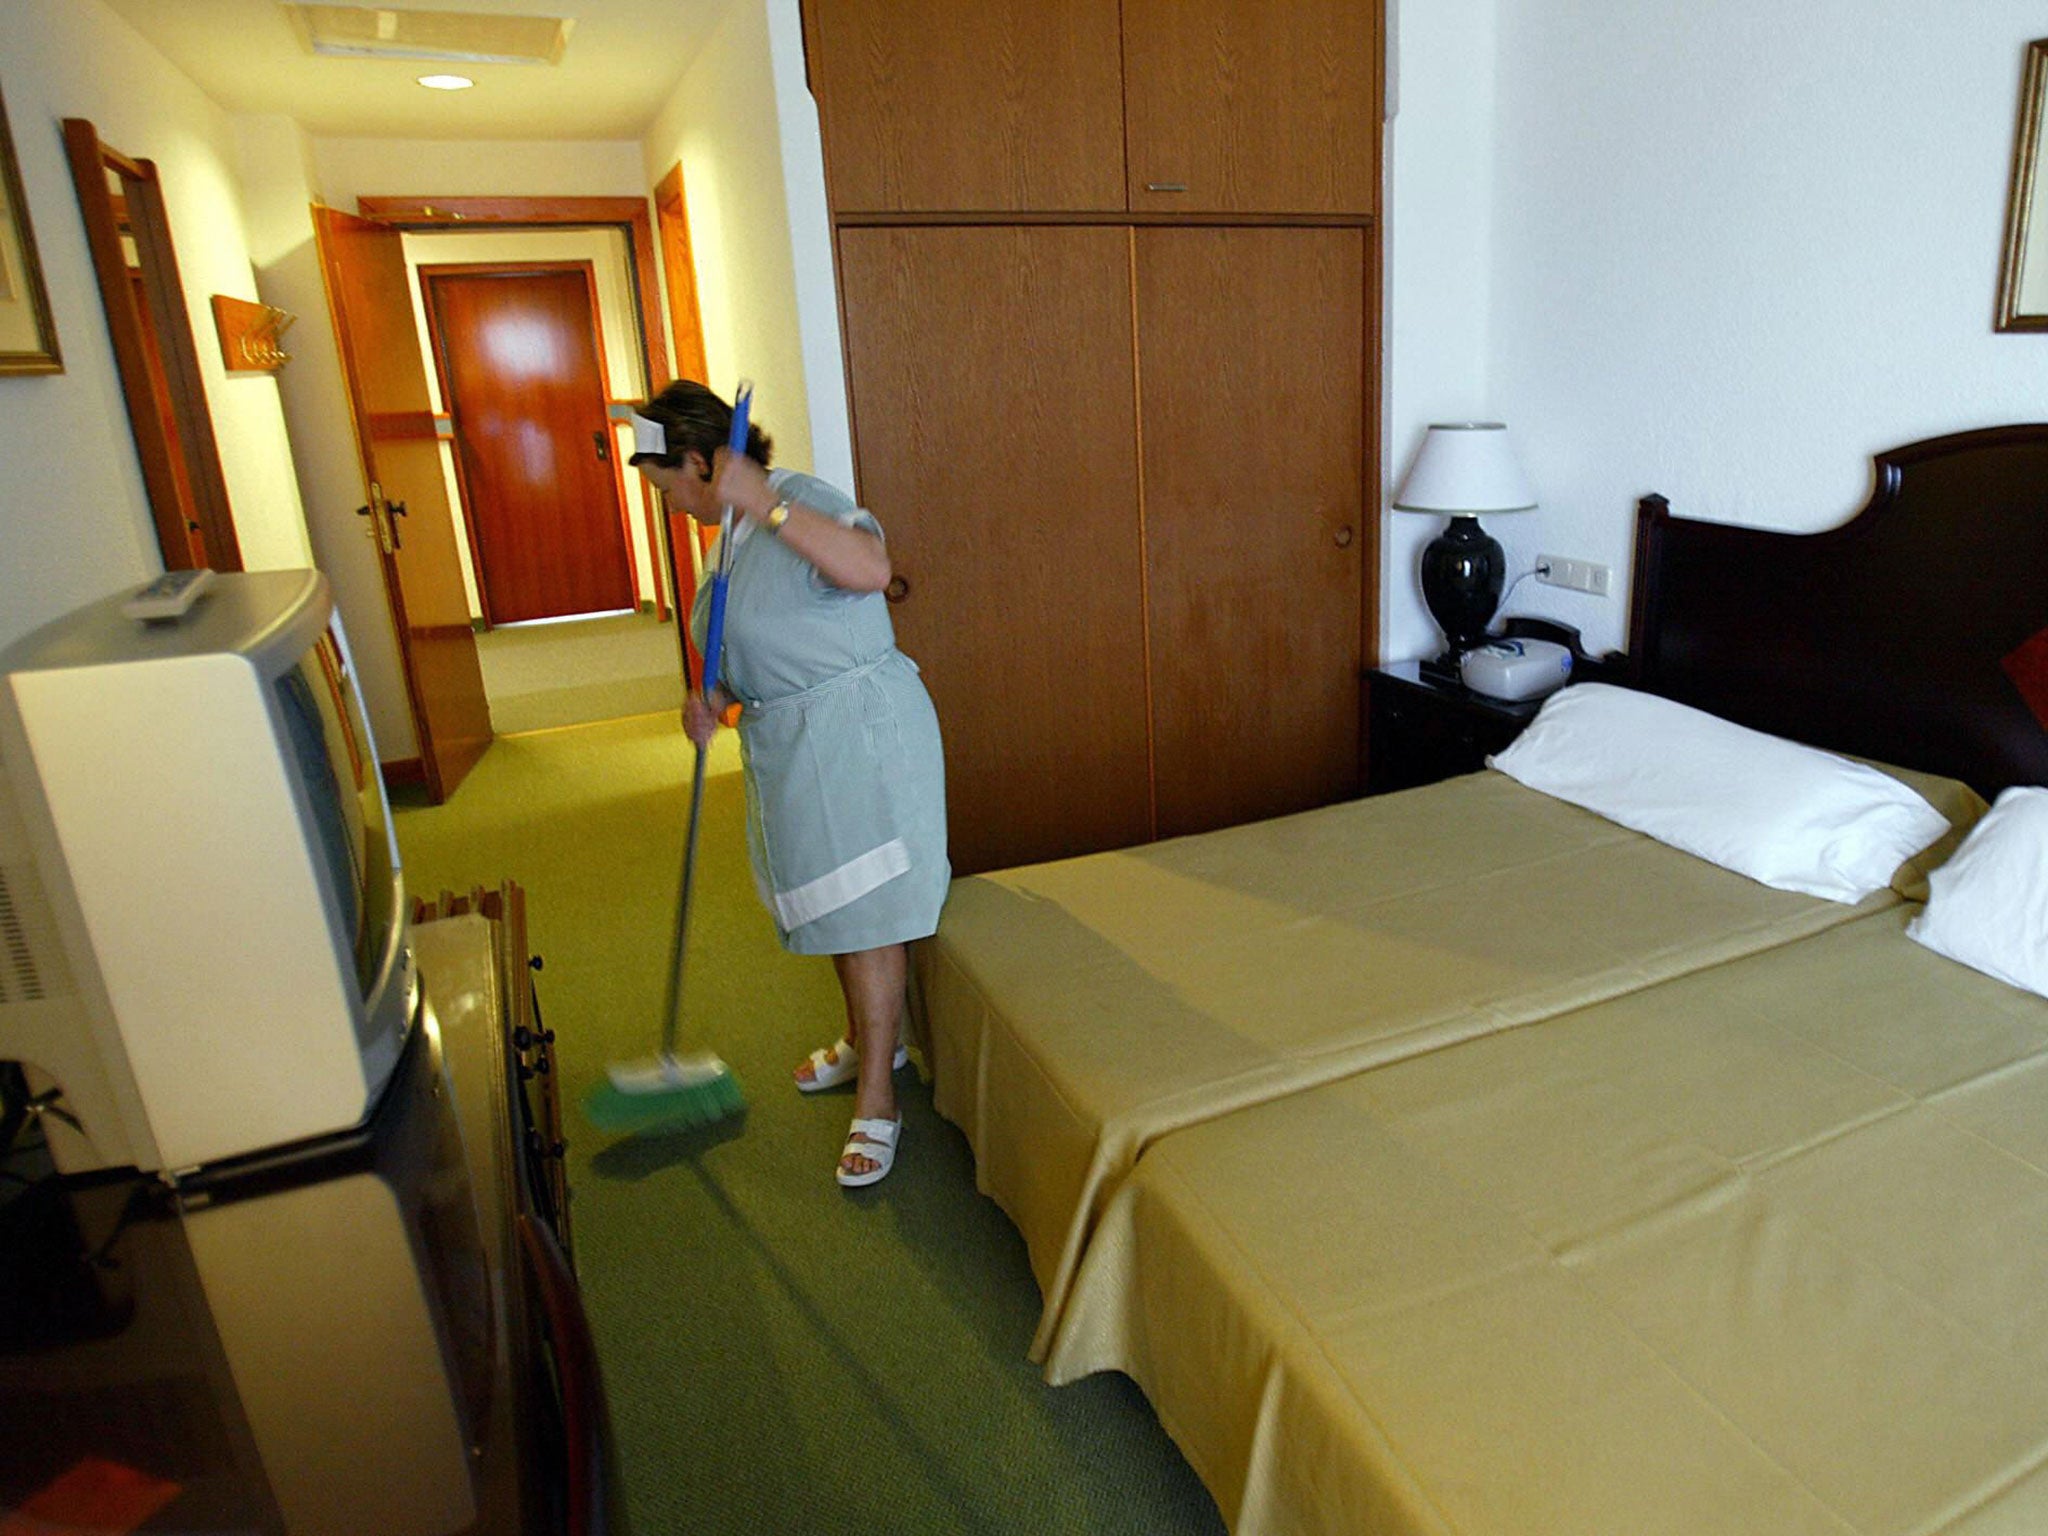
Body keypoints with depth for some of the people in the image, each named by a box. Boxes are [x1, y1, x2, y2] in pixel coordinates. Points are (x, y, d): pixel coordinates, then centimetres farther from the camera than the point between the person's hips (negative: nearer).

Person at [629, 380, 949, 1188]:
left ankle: (876, 1103, 10)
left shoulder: (801, 499, -17)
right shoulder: (738, 529, 12)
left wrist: (766, 503, -37)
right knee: (831, 902, 21)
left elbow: (870, 567, -37)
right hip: (789, 745, 10)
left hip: (859, 734, -10)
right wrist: (716, 698, 2)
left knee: (866, 915, -2)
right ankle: (869, 1040, 41)